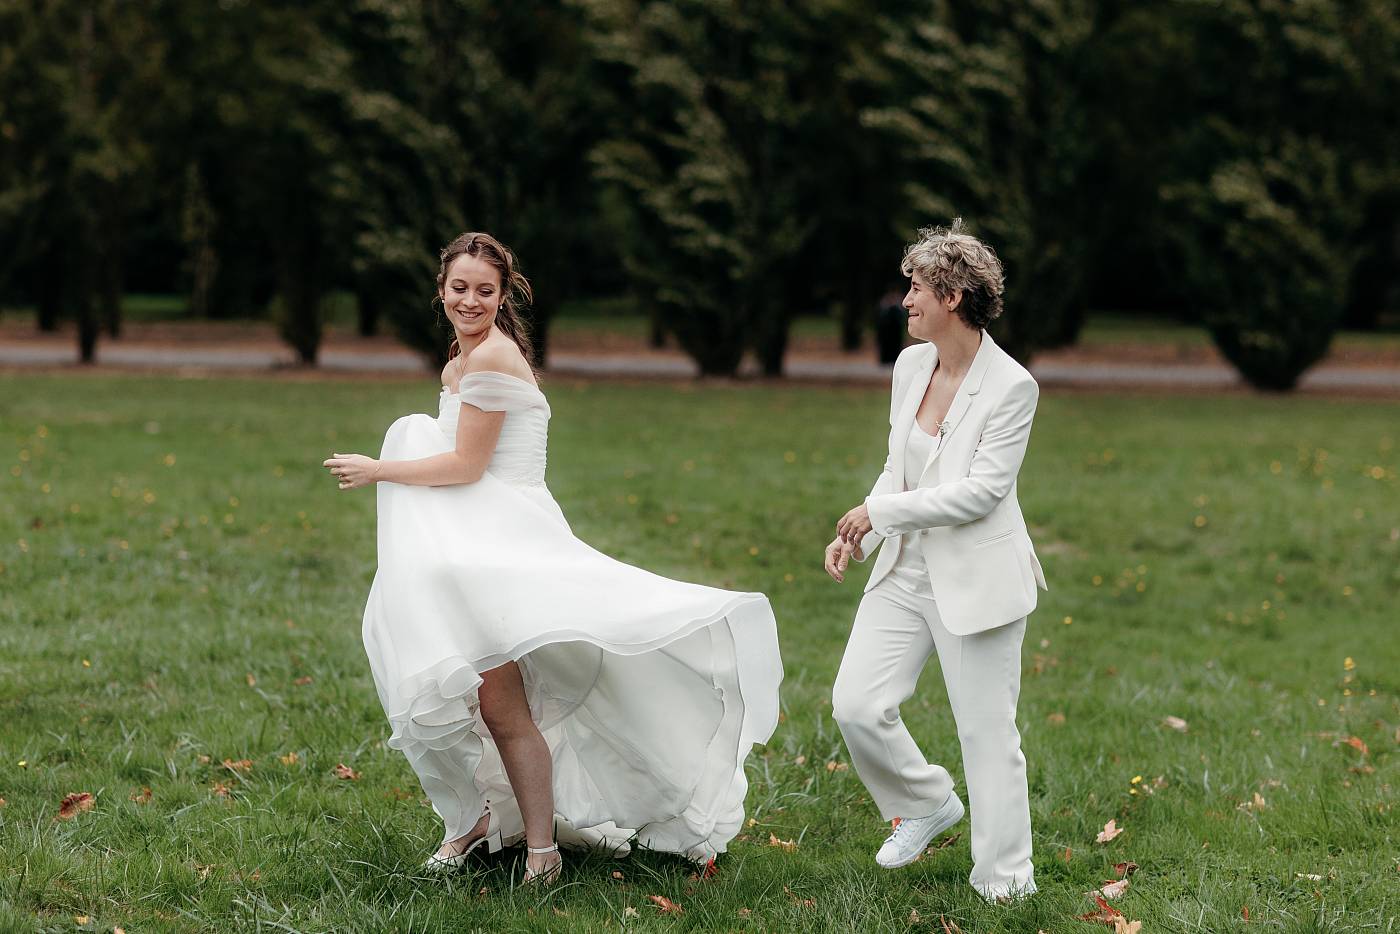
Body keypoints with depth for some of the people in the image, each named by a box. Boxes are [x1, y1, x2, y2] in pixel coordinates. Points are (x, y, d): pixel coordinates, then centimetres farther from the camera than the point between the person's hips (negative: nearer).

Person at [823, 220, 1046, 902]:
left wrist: (880, 511, -16)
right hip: (906, 570, 7)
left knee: (985, 731, 1)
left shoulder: (1010, 387, -15)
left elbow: (980, 491, -19)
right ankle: (927, 803, 25)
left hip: (977, 581, -6)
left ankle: (1004, 881, 14)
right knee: (856, 705, -1)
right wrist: (857, 536, 2)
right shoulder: (910, 366, 6)